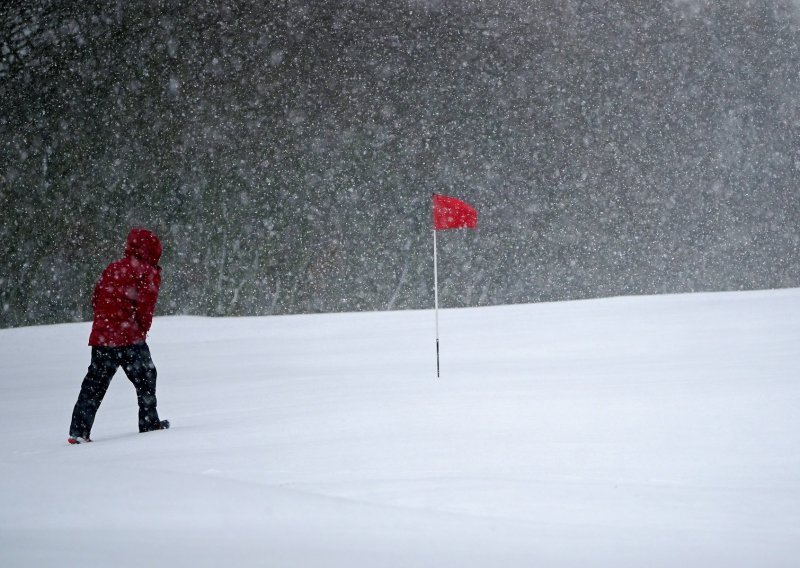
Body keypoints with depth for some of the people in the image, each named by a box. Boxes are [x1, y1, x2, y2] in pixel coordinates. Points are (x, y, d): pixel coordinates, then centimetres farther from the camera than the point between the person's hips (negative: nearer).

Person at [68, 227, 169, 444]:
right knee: (145, 378, 13)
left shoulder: (112, 269, 17)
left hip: (101, 337, 5)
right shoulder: (149, 272, -2)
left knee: (94, 385, 8)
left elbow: (96, 299, 15)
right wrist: (143, 328, 4)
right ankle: (149, 424, 15)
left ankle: (79, 430, 2)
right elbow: (145, 305, -10)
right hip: (129, 337, -5)